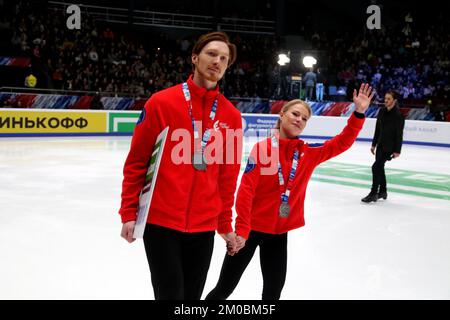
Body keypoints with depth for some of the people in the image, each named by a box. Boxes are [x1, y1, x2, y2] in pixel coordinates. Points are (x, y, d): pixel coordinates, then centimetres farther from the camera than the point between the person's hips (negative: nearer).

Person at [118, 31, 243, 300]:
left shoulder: (231, 116, 4)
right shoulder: (161, 103, -6)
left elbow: (228, 175, 10)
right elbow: (136, 162, -2)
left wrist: (225, 224, 13)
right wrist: (129, 212, -3)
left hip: (204, 227, 4)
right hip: (161, 222, -4)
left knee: (192, 296, 14)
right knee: (170, 295, -1)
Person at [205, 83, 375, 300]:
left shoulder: (309, 153, 0)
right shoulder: (262, 148, -14)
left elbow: (342, 143, 1)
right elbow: (246, 191, -17)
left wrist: (359, 112, -10)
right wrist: (242, 230, -20)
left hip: (279, 232, 5)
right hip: (252, 228, -4)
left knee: (274, 290, 18)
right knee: (225, 288, 6)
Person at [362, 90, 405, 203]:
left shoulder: (398, 115, -14)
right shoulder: (382, 112, 5)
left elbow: (399, 134, -13)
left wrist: (397, 150, -15)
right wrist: (374, 144, 13)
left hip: (390, 146, -7)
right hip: (381, 144, 7)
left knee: (376, 167, -12)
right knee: (379, 167, 14)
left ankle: (373, 193, -5)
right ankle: (382, 191, 28)